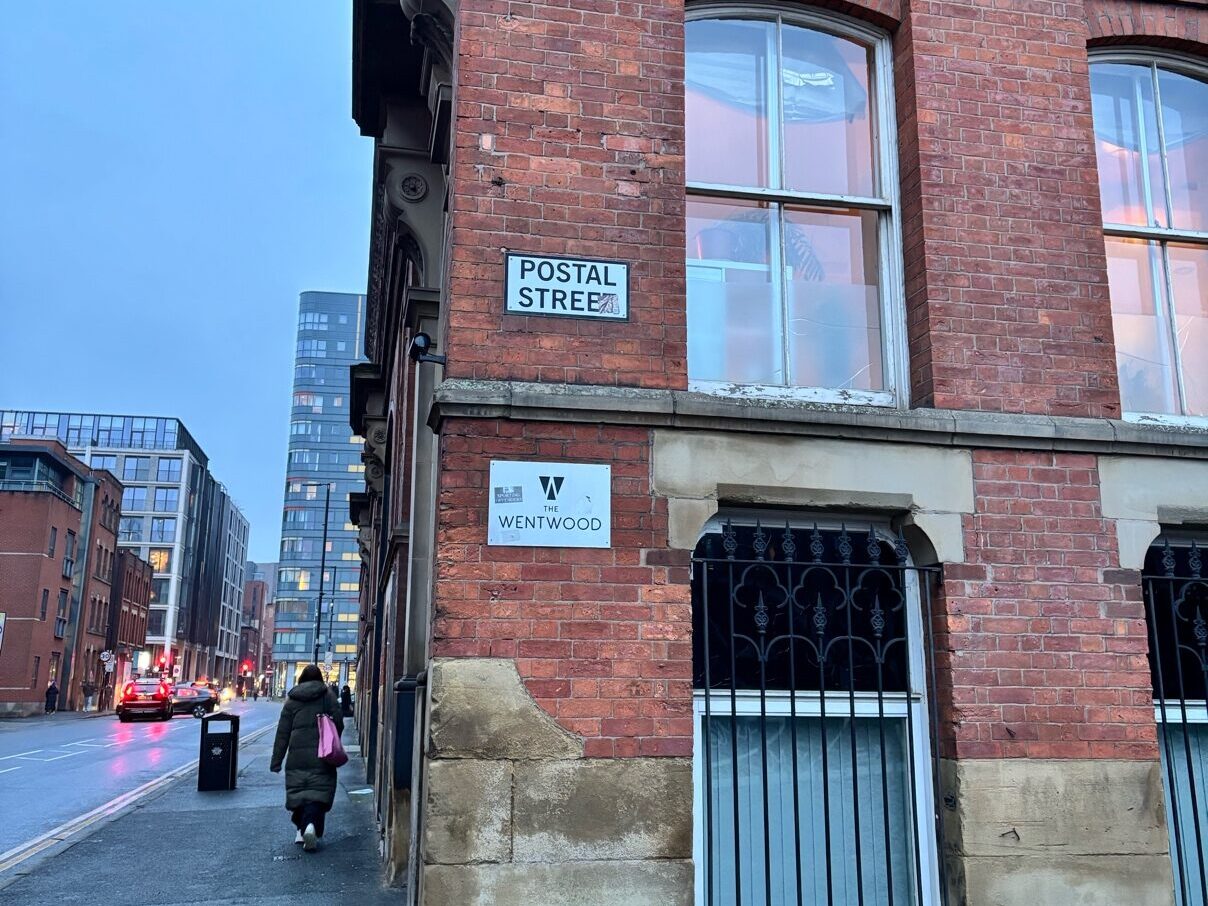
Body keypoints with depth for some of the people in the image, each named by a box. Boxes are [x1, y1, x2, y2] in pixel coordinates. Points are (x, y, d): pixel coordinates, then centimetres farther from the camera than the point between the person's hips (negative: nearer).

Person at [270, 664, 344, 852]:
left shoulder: (292, 700, 8)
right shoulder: (328, 695, 3)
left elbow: (282, 733, 6)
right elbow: (338, 724, -1)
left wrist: (276, 761, 9)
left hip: (297, 755, 2)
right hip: (321, 755, -2)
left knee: (298, 792, 14)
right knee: (318, 793, -3)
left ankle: (301, 830, 13)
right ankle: (311, 825, -23)